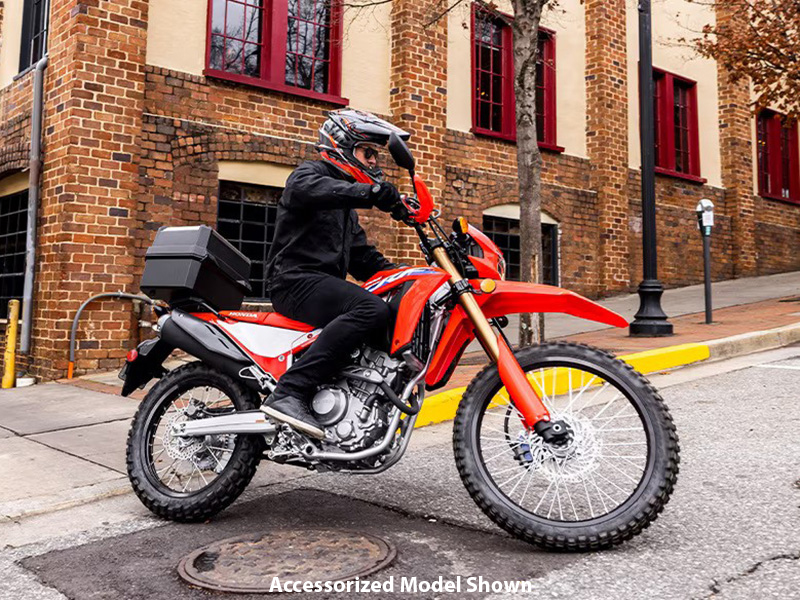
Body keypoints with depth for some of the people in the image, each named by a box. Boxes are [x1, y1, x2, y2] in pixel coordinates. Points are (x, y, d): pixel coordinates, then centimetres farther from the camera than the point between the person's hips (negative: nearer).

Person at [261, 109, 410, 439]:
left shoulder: (347, 209, 30)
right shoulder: (310, 171, 3)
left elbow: (363, 258, 27)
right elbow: (306, 189, -25)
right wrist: (373, 192, -35)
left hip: (326, 284, 9)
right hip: (296, 280, -9)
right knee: (372, 309, -33)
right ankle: (289, 392, -38)